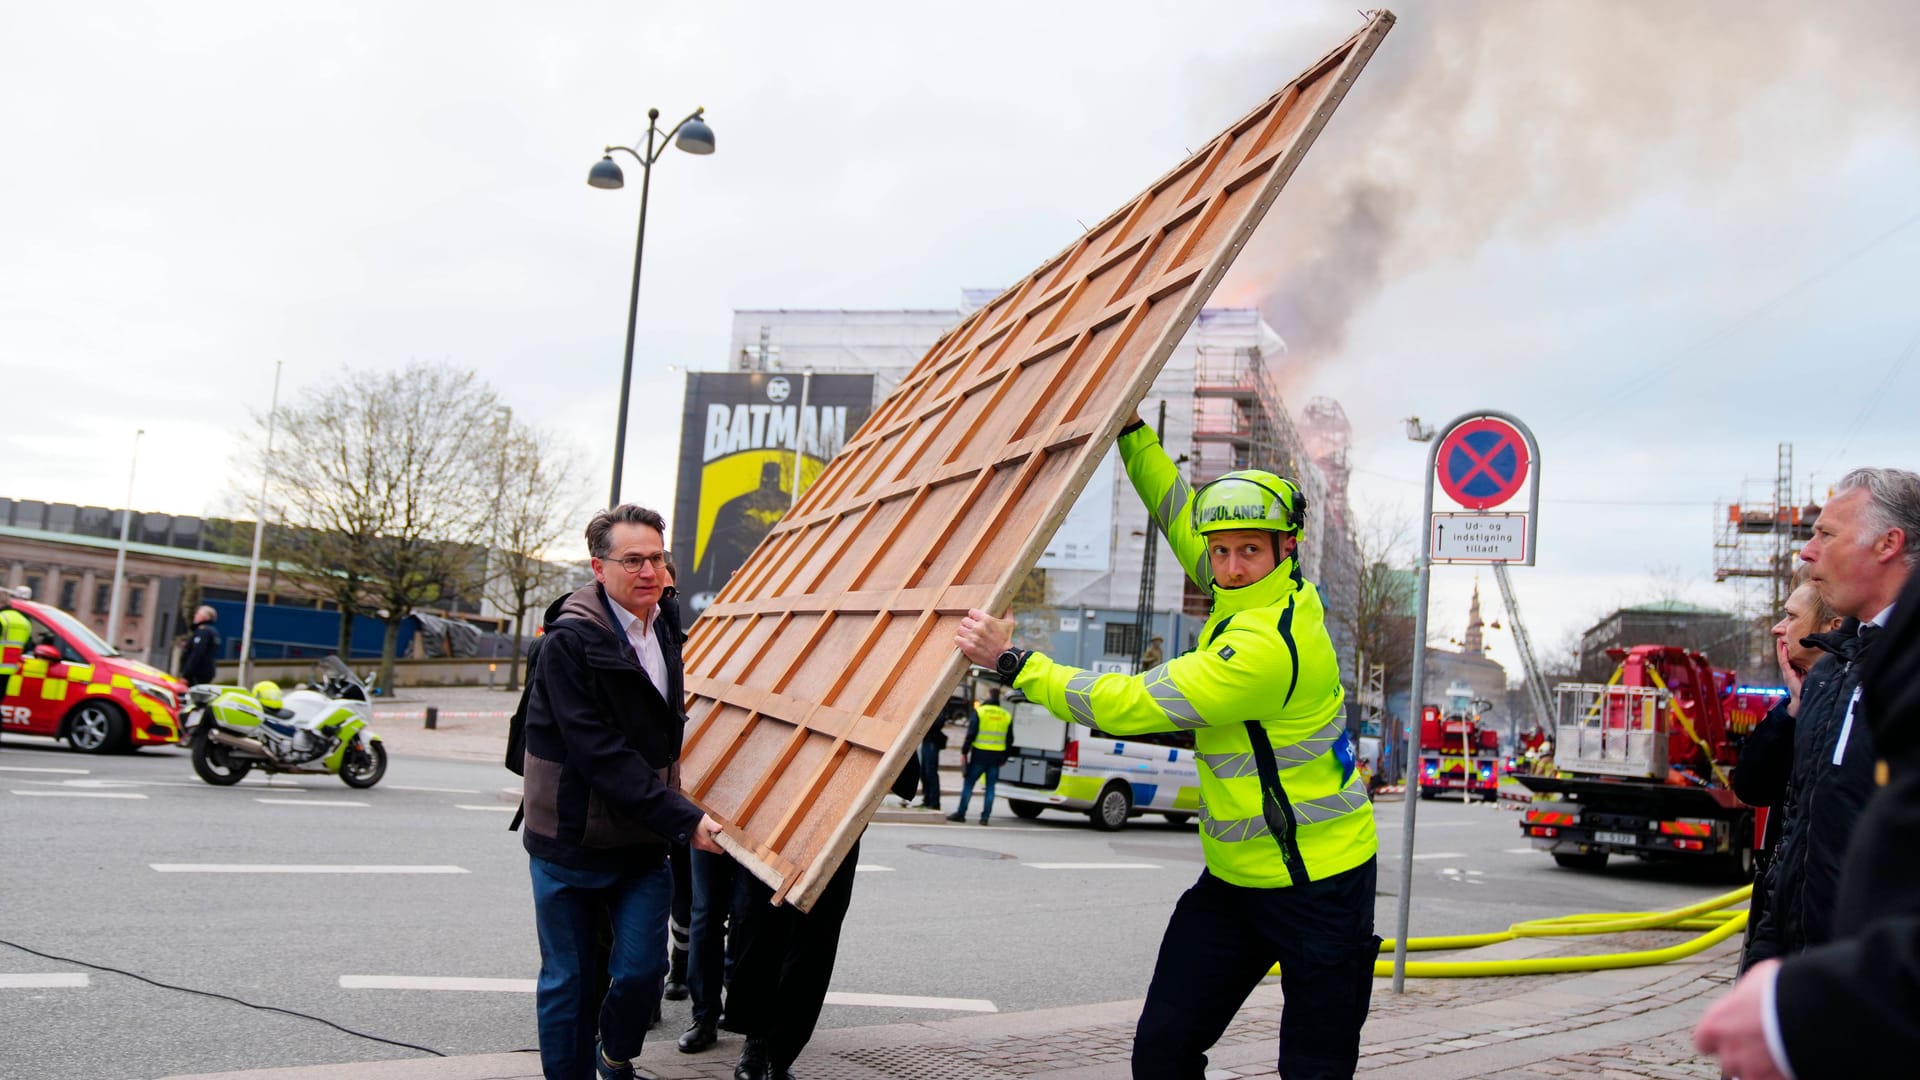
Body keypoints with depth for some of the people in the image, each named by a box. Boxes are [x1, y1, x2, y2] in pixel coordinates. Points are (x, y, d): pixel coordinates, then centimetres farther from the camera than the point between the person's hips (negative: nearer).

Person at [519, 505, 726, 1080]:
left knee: (642, 968, -2)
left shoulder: (665, 635, 7)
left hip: (644, 843, 5)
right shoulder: (569, 641, -16)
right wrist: (683, 819, -23)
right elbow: (599, 753, -21)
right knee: (567, 981, 6)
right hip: (570, 840, -5)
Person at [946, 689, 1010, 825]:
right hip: (996, 756, 3)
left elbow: (971, 734, -8)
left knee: (968, 783, 4)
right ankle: (985, 816, 4)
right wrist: (1004, 758, 20)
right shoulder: (1007, 716, 8)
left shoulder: (979, 711, -4)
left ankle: (961, 813, 5)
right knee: (990, 787, 7)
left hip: (980, 754, -3)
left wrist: (964, 752, -2)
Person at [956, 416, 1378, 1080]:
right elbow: (1181, 510, 17)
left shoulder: (1270, 642, -27)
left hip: (1318, 887, -8)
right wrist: (1133, 430, 14)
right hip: (1234, 878, 8)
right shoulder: (1258, 594, 1)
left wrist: (1013, 662, -21)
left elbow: (1132, 704, -26)